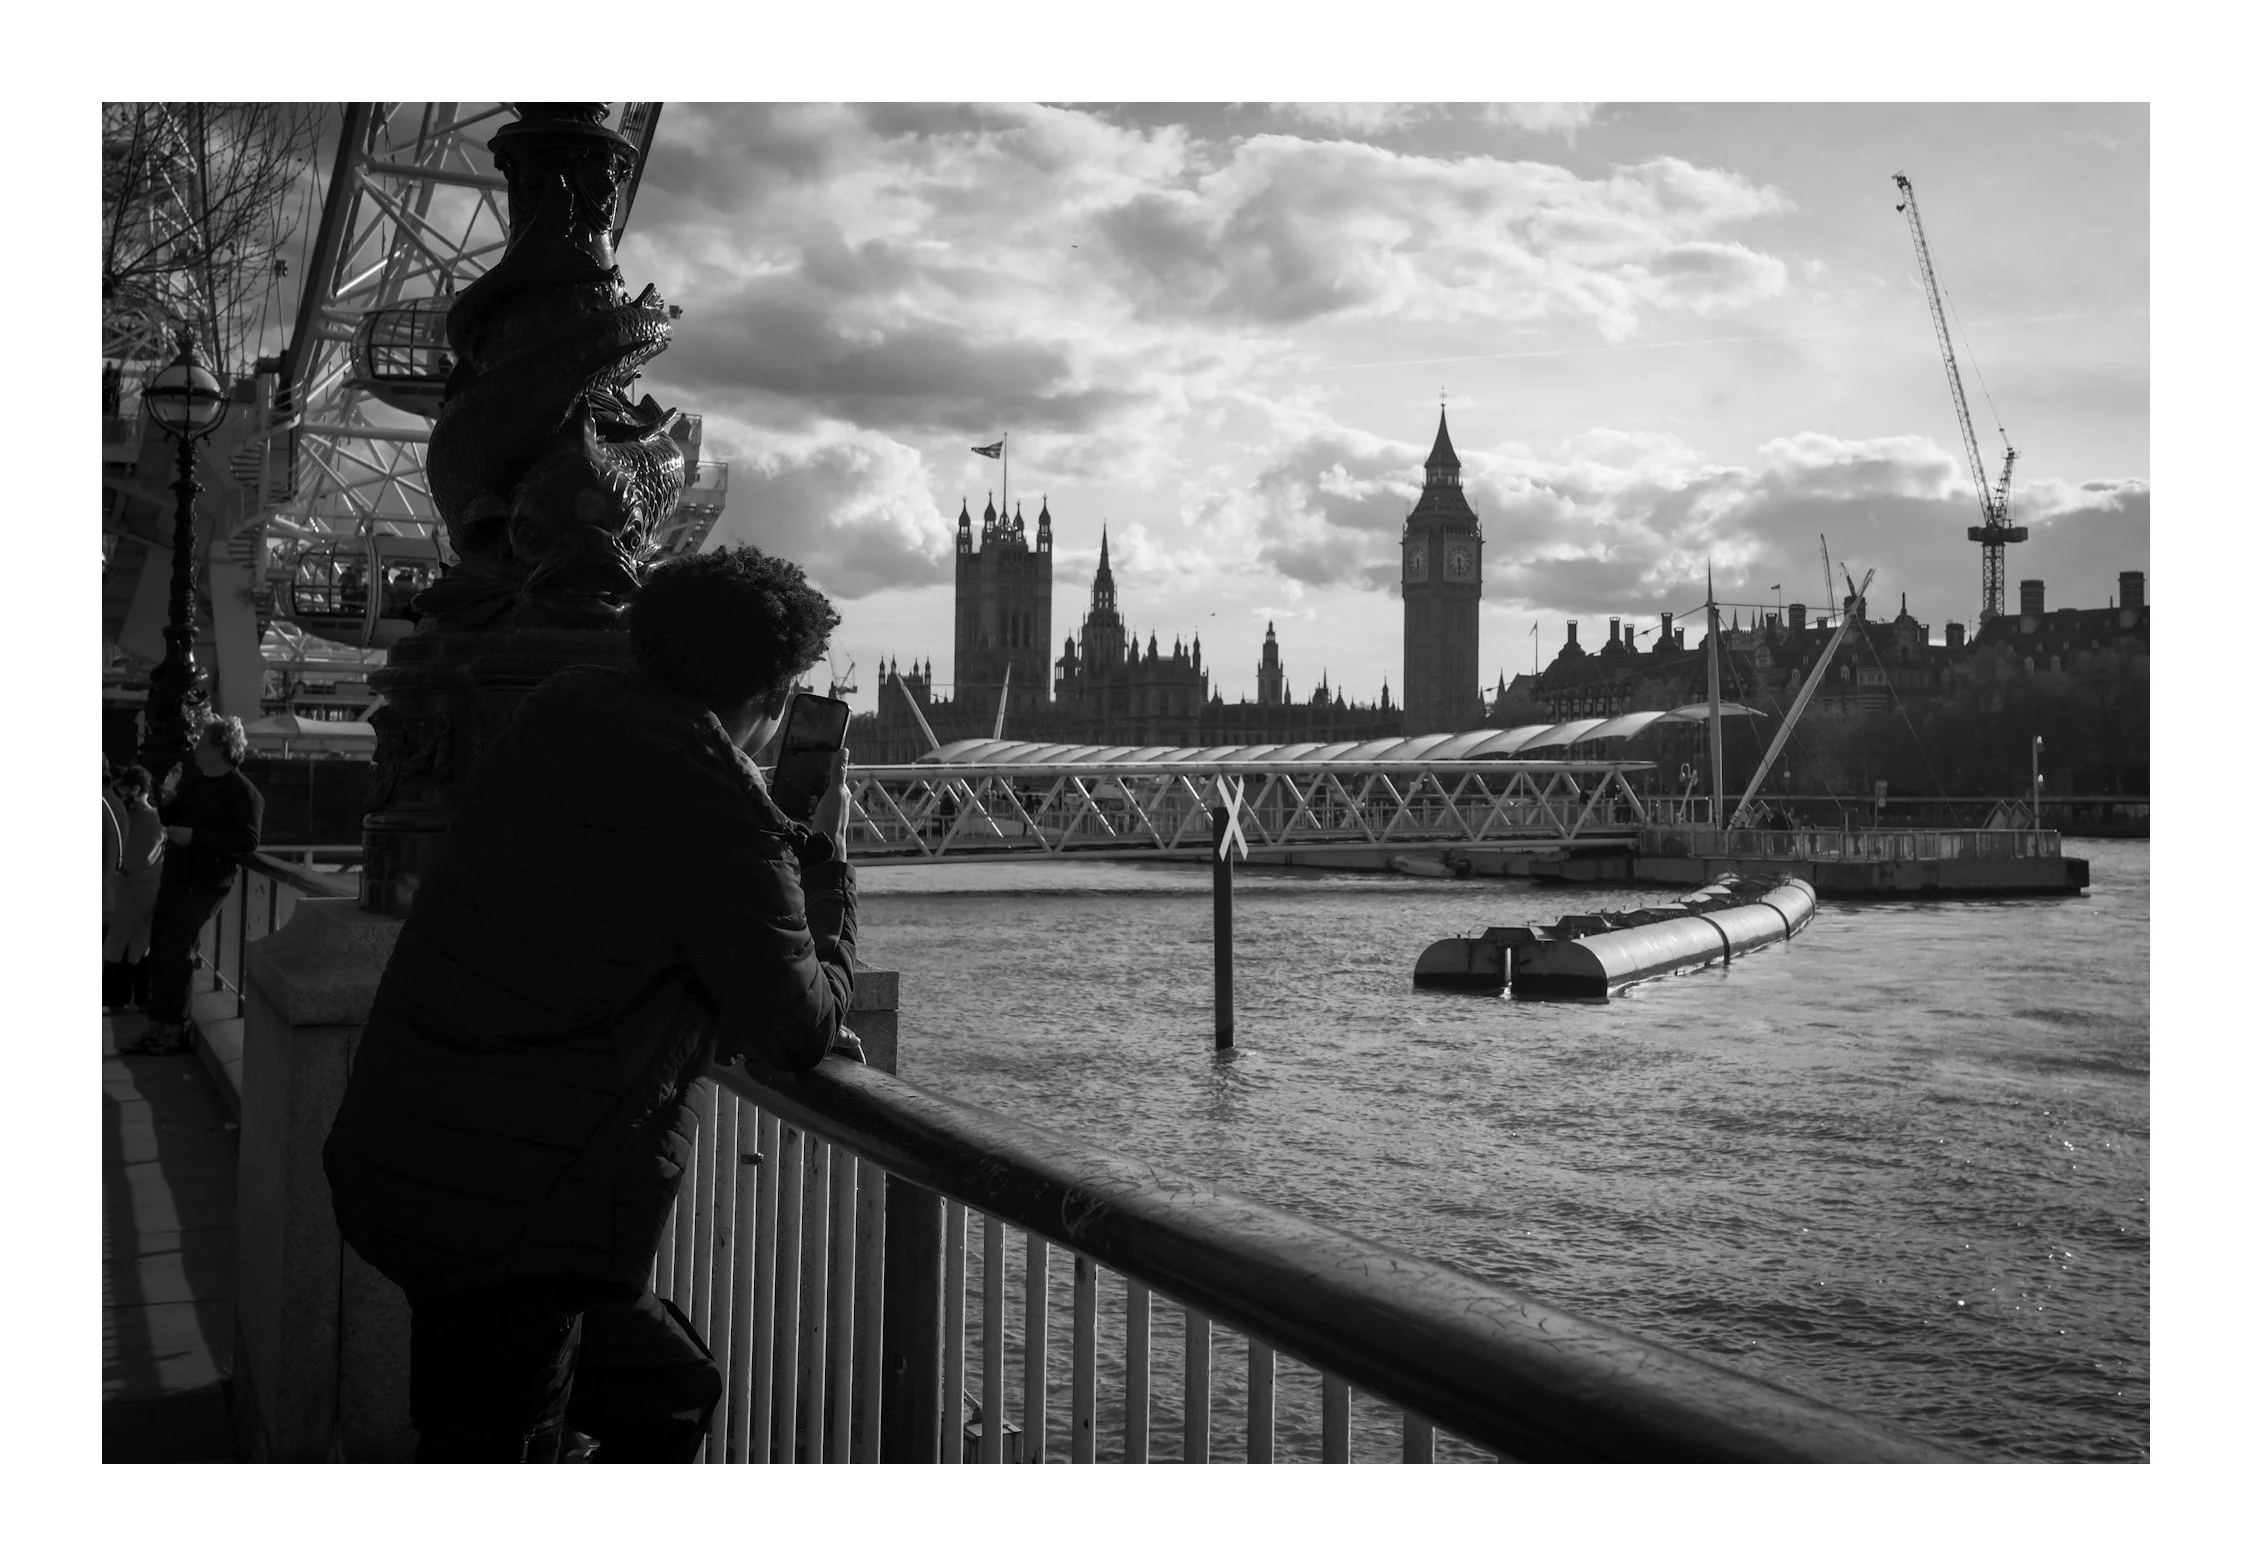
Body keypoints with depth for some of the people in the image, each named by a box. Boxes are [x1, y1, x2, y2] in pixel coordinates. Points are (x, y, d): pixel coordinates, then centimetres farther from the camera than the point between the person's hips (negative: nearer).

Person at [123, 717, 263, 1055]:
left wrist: (195, 836, -24)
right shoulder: (196, 783, 14)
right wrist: (168, 797, 1)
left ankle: (175, 1030, 5)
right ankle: (158, 1027, 17)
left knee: (176, 953, -6)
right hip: (174, 876, 8)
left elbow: (248, 840, -22)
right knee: (159, 951, 9)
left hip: (203, 884, -8)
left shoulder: (243, 792, -13)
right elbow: (169, 820, 23)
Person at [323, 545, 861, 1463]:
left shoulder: (558, 719, 6)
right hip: (511, 1208, -9)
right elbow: (805, 1033, -6)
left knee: (669, 1392, 22)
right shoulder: (719, 816, -19)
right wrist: (824, 855, 5)